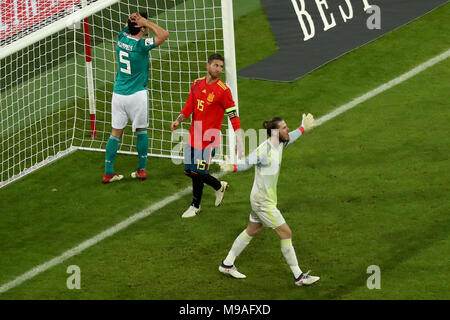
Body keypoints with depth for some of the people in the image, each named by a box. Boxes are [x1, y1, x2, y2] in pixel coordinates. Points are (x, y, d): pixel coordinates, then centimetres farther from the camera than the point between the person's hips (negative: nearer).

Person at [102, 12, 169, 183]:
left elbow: (127, 26, 20)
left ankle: (108, 173, 5)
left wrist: (132, 20, -4)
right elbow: (164, 34, -18)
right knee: (141, 130, 13)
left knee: (115, 133, 7)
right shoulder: (141, 45, -17)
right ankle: (142, 169, 16)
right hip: (137, 94, -5)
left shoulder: (121, 38, 0)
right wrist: (146, 22, -13)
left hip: (118, 93, 5)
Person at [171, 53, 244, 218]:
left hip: (209, 136, -6)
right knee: (189, 170, 8)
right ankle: (219, 186, 31)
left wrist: (240, 143, -15)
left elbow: (233, 116, -10)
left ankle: (195, 206, 15)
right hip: (194, 135, 6)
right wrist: (179, 120, -8)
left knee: (197, 172, -6)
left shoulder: (223, 90, -11)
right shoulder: (197, 84, 6)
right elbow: (189, 106, 11)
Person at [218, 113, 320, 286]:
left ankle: (227, 265, 32)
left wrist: (303, 128, 39)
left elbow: (289, 139, 25)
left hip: (261, 200, 10)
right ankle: (299, 276, 4)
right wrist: (232, 167, -50)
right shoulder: (264, 150, -26)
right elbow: (246, 163, -29)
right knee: (286, 233, -4)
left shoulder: (279, 144, 2)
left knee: (251, 231, 21)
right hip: (263, 202, -10)